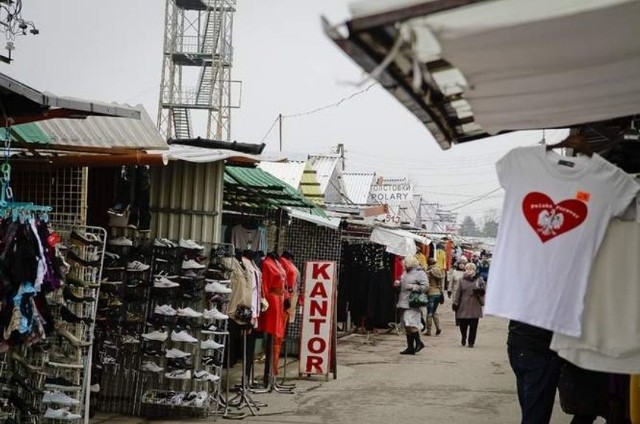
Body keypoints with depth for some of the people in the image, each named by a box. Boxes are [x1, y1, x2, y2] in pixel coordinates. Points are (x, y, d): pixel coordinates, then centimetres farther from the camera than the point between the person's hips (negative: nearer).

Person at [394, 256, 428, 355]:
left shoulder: (420, 273, -7)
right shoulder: (406, 273, 18)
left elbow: (425, 287, -14)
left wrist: (412, 287, -19)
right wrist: (399, 283, 11)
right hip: (404, 303, 9)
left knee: (411, 324, -16)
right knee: (407, 326, 9)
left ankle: (419, 342, 0)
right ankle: (410, 347, 15)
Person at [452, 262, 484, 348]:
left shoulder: (479, 279, 4)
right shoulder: (462, 280, 7)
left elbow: (482, 292, 1)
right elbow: (458, 292, 9)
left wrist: (479, 290, -21)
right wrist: (455, 303, 5)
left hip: (475, 306, -1)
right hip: (464, 306, 1)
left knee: (473, 325, 0)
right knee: (462, 324, 4)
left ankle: (471, 341, 13)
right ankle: (463, 337, 31)